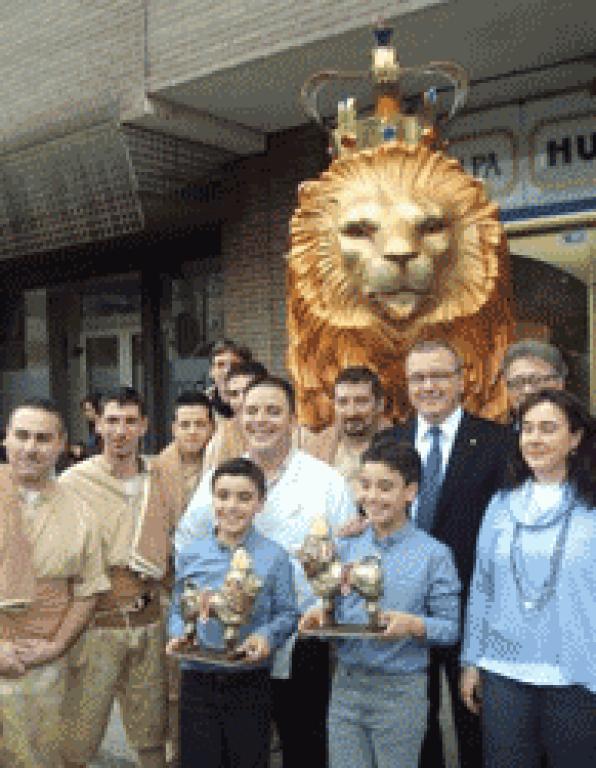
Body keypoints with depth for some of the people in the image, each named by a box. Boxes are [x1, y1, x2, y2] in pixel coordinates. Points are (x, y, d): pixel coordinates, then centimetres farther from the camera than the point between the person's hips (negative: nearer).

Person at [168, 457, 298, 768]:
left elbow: (287, 613, -2)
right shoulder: (190, 555, 1)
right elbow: (177, 609, 8)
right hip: (198, 680, 1)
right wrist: (177, 635, -10)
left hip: (251, 683, -1)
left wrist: (267, 636, -20)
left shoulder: (274, 557, -6)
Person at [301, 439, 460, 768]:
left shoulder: (433, 554, -6)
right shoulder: (346, 549, 6)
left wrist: (415, 625, -24)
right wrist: (317, 616, -10)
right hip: (346, 683, 4)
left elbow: (451, 626, -6)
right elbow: (333, 609, 11)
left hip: (401, 690, -3)